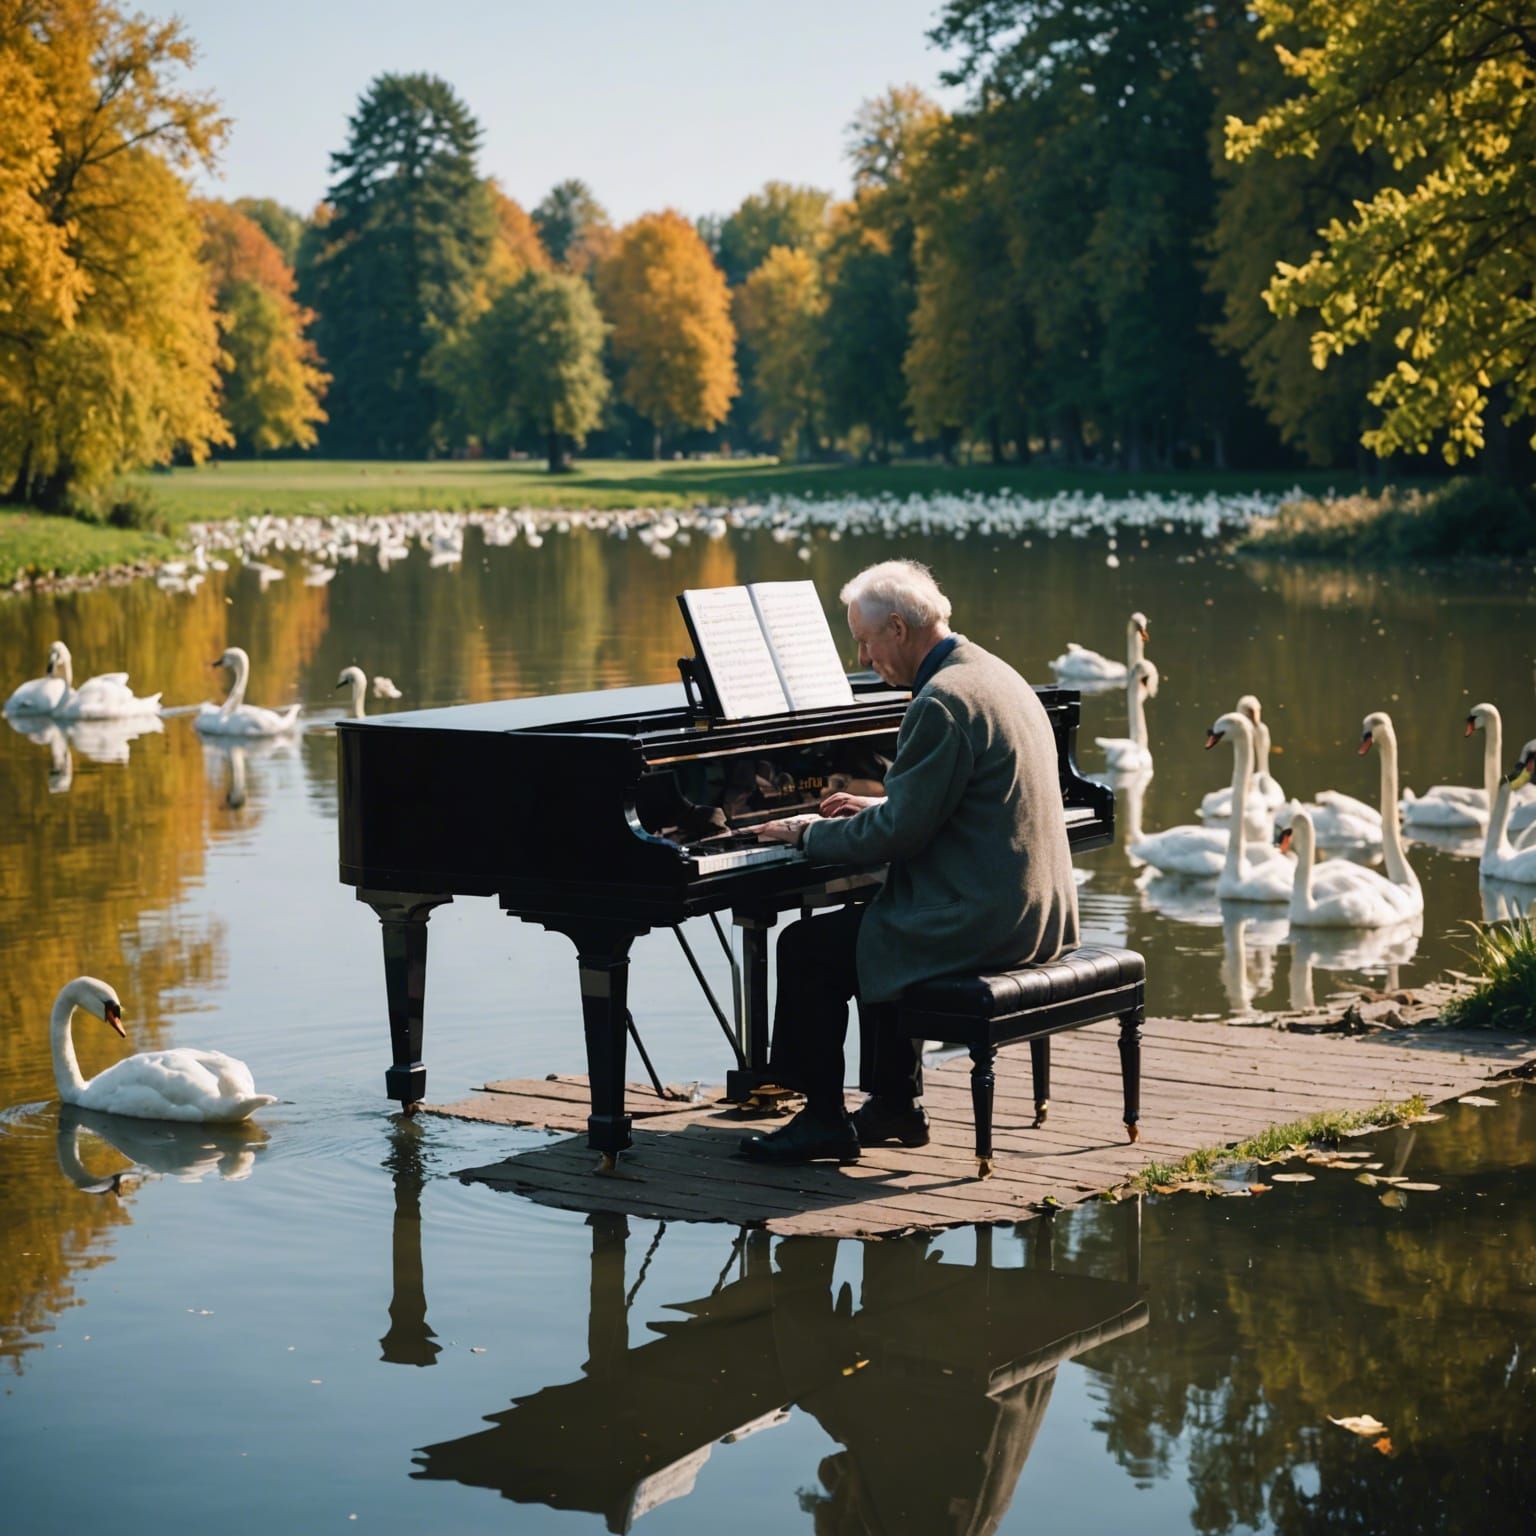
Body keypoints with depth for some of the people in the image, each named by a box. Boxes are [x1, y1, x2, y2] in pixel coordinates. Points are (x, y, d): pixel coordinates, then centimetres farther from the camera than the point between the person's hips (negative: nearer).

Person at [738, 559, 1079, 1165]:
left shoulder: (941, 701, -19)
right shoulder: (993, 674, 12)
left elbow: (895, 835, -19)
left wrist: (809, 832, -5)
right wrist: (881, 805, 22)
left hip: (979, 924, -10)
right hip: (1036, 912, 10)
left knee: (806, 947, -1)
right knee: (876, 927, 28)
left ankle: (824, 1120, 7)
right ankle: (895, 1103, 29)